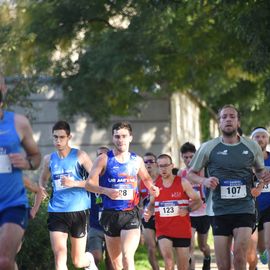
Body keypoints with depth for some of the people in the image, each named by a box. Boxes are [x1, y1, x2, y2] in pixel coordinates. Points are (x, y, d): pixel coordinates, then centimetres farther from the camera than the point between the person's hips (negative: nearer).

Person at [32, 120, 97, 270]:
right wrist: (35, 207, 20)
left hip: (78, 211, -2)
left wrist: (75, 183, -19)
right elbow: (42, 183, 23)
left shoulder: (80, 156, -2)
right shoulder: (49, 159, 9)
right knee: (59, 255, -16)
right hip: (56, 212, 2)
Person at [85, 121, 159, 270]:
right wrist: (105, 191, -22)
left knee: (128, 256, -19)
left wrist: (151, 187, 3)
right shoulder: (104, 159, -1)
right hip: (110, 214, 0)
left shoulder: (137, 160, 8)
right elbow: (89, 183, -4)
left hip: (131, 214, 0)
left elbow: (146, 178, 25)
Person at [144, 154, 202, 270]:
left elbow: (198, 201, 0)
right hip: (163, 230, 1)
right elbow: (152, 203, 19)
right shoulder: (155, 184, 5)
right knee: (167, 257, -26)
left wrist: (188, 209, -18)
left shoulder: (182, 183, -3)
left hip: (182, 230, -1)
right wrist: (148, 212, -2)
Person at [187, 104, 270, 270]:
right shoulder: (208, 147, 2)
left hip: (245, 208, -1)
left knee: (240, 255, -20)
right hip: (220, 211, 1)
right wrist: (204, 181, -12)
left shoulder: (252, 147, 5)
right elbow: (191, 174, 9)